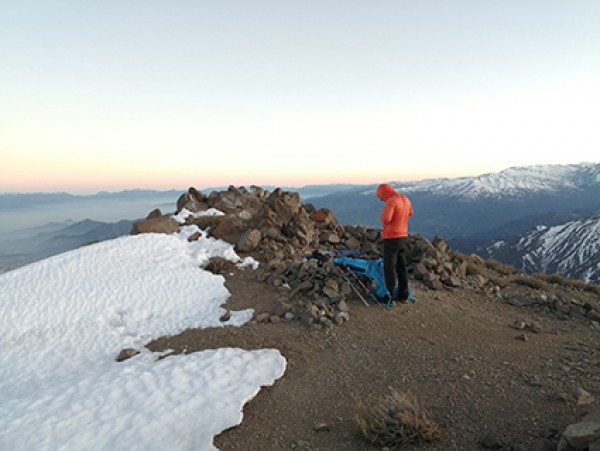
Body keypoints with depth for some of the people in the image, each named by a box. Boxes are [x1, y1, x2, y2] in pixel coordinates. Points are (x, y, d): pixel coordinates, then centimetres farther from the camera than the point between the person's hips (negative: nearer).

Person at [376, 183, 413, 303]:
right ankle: (403, 295, 18)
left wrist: (384, 213, -9)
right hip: (402, 238, 8)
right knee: (401, 268, 13)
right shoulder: (405, 200, 8)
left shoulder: (391, 201, -19)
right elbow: (410, 213, 29)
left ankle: (389, 296, 7)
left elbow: (385, 218, -32)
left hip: (391, 239, -8)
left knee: (389, 268, 1)